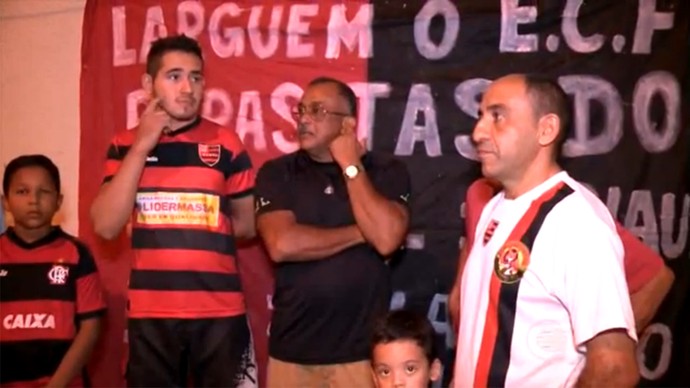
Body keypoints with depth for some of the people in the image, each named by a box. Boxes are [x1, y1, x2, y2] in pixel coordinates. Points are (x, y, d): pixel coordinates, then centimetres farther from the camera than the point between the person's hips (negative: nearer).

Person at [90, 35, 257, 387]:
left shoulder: (226, 144, -1)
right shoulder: (124, 146, 4)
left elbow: (248, 224, 7)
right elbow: (106, 226, -8)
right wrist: (141, 147, -10)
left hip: (219, 311, -1)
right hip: (148, 312, 2)